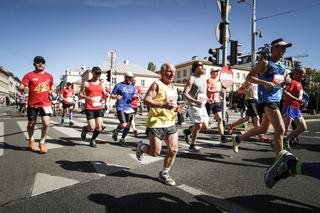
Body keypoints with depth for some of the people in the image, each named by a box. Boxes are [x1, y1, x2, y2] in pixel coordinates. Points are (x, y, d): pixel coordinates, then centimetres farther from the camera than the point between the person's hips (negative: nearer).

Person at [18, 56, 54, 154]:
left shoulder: (49, 76, 7)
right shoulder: (29, 75, -3)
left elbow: (52, 86, 24)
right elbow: (20, 87, -8)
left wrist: (52, 90, 2)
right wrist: (23, 87, -31)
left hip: (45, 103, 1)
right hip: (32, 104, -1)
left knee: (46, 123, -13)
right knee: (31, 124, 13)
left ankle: (42, 142, 9)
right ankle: (31, 140, 41)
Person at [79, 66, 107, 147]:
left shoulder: (102, 84, 10)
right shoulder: (86, 83, -2)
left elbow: (104, 95, 17)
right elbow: (80, 94, -1)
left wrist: (105, 96, -7)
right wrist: (86, 97, -21)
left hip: (99, 107, 4)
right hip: (89, 108, -4)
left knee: (99, 126, -4)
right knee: (92, 127, -9)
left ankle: (93, 140, 20)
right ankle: (85, 129, 27)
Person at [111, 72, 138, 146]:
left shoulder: (132, 87, 16)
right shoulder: (119, 85, 3)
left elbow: (136, 95, 15)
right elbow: (111, 95, 4)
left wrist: (135, 96, -9)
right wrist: (116, 96, -19)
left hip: (129, 108, 5)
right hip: (120, 108, -5)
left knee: (128, 125, 3)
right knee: (123, 125, -14)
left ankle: (122, 139, 24)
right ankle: (116, 131, 18)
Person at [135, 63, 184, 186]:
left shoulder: (174, 88, 16)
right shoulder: (156, 85, -9)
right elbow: (146, 101, -19)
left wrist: (178, 108, 5)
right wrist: (163, 105, -31)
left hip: (170, 123, 7)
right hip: (156, 123, -7)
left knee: (173, 150, 2)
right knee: (155, 152, -2)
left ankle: (164, 174, 20)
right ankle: (141, 147, 31)